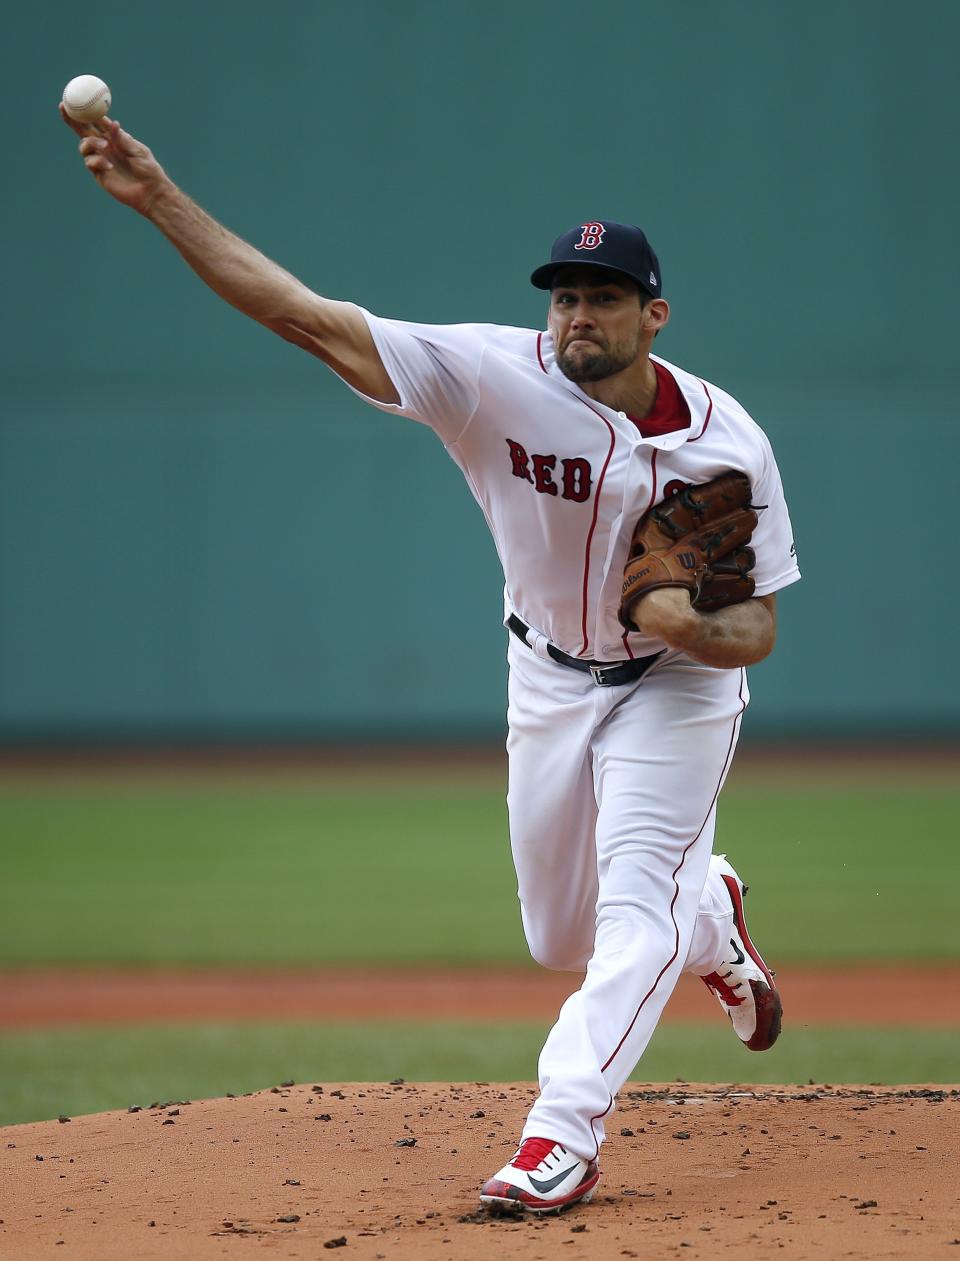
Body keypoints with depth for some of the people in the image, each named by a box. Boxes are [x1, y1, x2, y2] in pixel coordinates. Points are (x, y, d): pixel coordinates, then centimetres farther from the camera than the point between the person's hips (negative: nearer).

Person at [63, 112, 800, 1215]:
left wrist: (696, 627, -39)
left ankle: (561, 1140, -19)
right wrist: (158, 197, -40)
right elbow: (304, 315, -31)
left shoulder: (726, 443, -22)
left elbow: (756, 630, -14)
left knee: (635, 902, -19)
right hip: (549, 678, 3)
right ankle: (711, 919, 47)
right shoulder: (497, 377, -24)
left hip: (678, 680, -2)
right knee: (561, 938, 14)